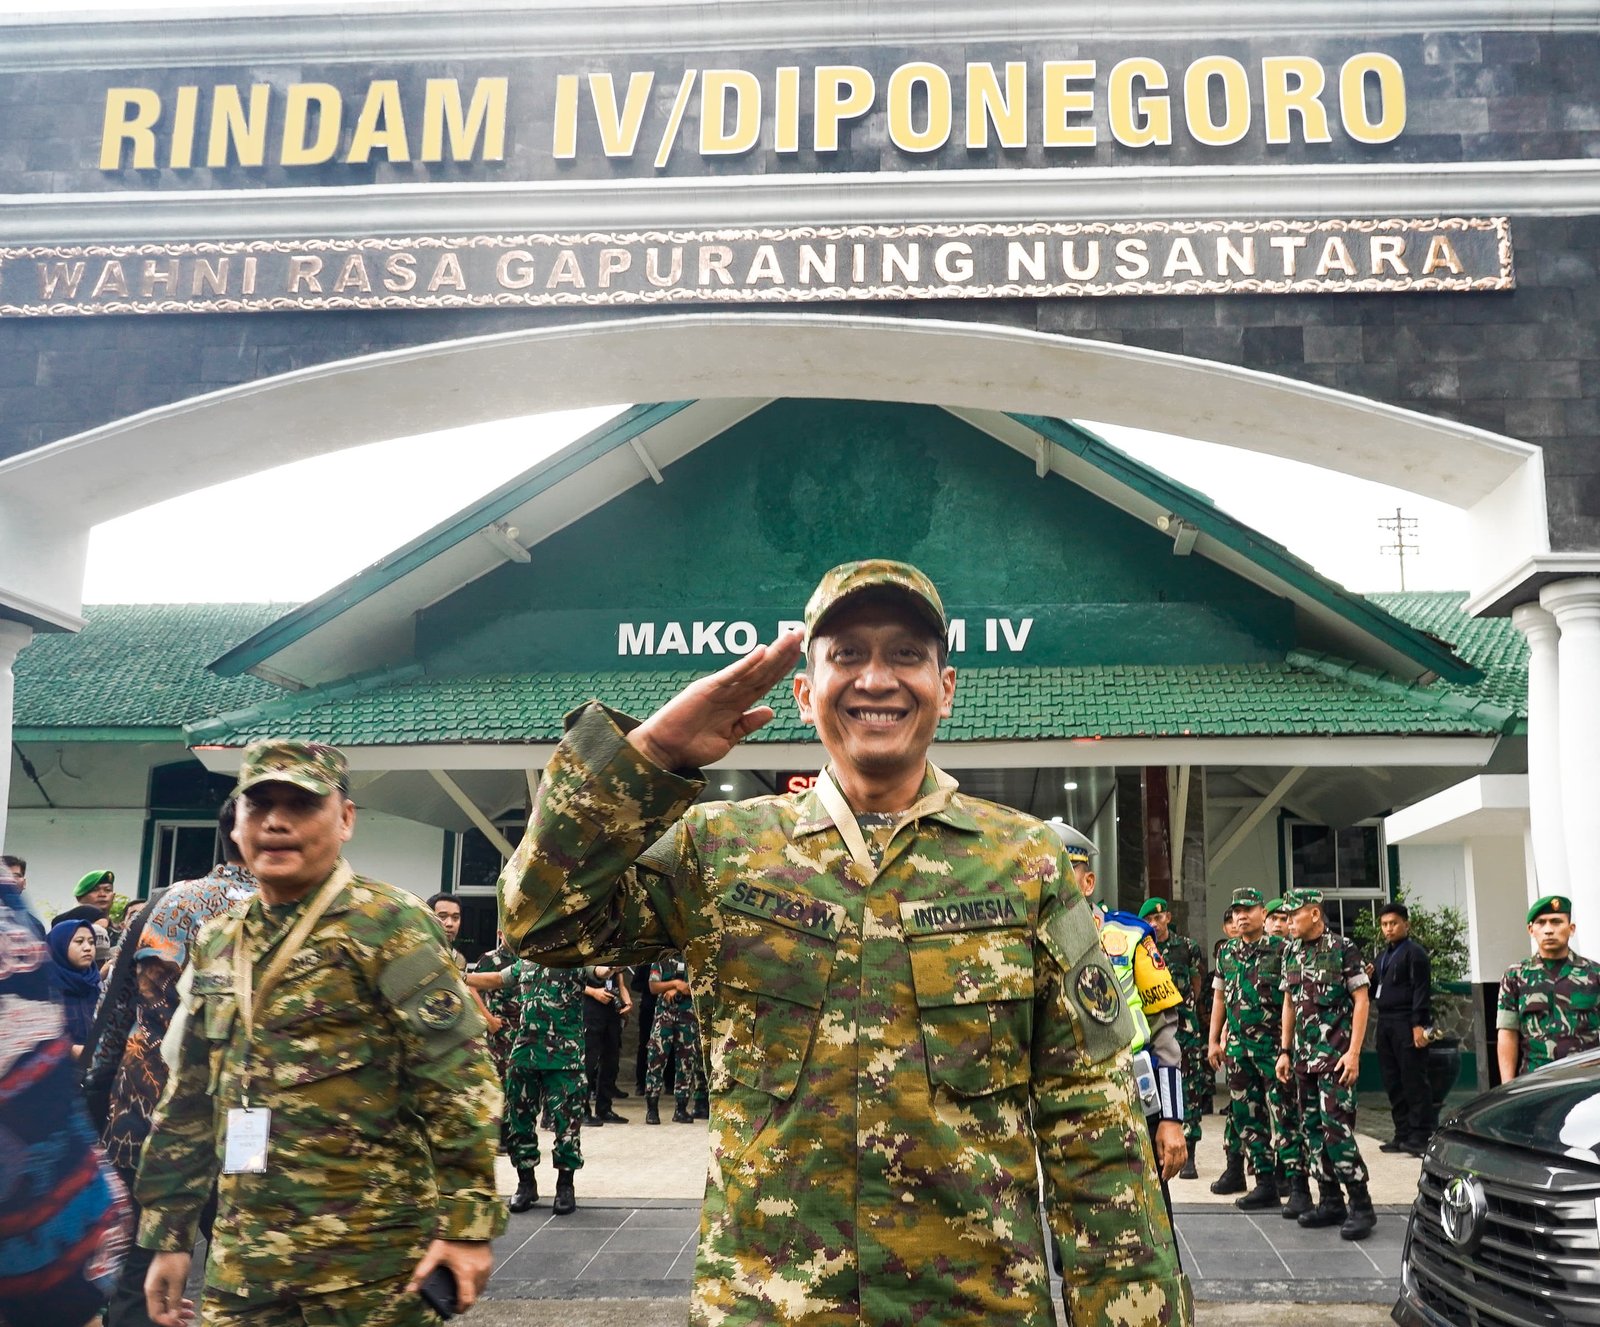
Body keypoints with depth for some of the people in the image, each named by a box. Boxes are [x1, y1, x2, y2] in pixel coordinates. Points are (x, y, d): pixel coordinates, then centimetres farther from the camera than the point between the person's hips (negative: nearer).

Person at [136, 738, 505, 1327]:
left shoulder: (389, 924, -8)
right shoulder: (216, 942, 12)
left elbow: (459, 1079, -14)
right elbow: (187, 1101, 18)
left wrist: (467, 1222, -18)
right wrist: (168, 1236, 16)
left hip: (372, 1258, -5)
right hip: (241, 1260, 6)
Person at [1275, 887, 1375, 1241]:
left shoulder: (1343, 949, -8)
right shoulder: (1291, 953, 11)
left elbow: (1361, 1000, -9)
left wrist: (1353, 1053, -15)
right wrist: (1285, 1051, 13)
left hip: (1335, 1055, -7)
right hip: (1304, 1057, 7)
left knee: (1336, 1128, -12)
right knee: (1312, 1129, 8)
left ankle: (1362, 1207, -3)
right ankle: (1330, 1202, 17)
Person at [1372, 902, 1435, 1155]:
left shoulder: (1414, 952, -4)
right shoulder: (1382, 957, 20)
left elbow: (1422, 990, -11)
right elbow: (1374, 991, 24)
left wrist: (1419, 1025, -19)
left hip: (1407, 1024, -8)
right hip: (1385, 1023, 8)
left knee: (1414, 1081, -6)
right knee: (1392, 1081, 8)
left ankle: (1420, 1136, -4)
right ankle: (1402, 1134, 15)